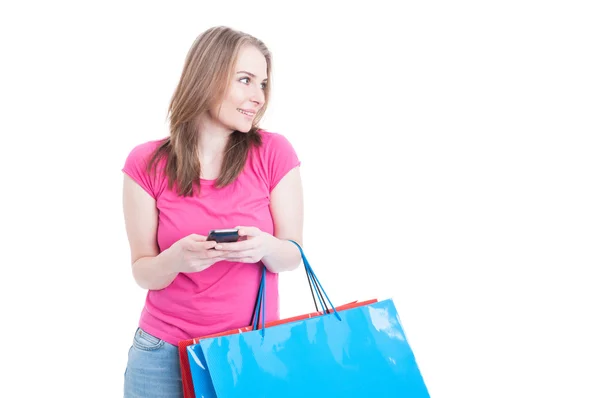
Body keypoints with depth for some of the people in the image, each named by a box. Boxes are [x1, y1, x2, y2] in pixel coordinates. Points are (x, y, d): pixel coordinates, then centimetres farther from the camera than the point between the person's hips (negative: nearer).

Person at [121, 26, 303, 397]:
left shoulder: (274, 152, -7)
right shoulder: (146, 163, -6)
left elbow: (292, 255, -3)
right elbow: (143, 272, -3)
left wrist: (265, 247, -25)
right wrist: (177, 258, -25)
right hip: (163, 352, 0)